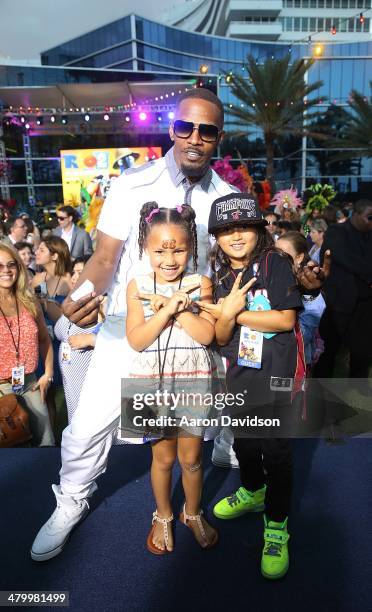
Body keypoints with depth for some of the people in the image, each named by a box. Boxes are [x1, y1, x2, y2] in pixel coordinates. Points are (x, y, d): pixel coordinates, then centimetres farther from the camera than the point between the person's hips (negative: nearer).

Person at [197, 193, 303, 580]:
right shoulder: (220, 276, 3)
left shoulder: (275, 263, -9)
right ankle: (252, 493, 47)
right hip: (238, 371, 5)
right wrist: (228, 313, -23)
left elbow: (286, 319, -19)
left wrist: (232, 313, -17)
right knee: (243, 440, 19)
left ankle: (277, 526, 20)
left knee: (274, 447, 0)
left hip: (274, 371, -5)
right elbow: (220, 338, -1)